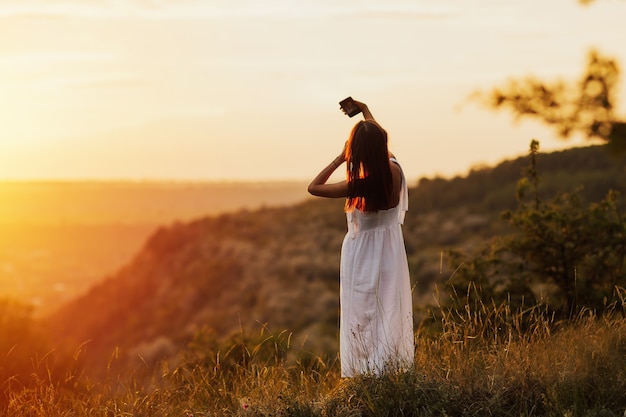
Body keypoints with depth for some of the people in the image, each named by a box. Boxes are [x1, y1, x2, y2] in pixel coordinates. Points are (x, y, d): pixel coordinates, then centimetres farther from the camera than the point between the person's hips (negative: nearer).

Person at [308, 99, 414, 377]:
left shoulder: (357, 186, -27)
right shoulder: (394, 172, -13)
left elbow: (313, 187, -15)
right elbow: (381, 144, 10)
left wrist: (340, 158, -13)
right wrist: (367, 114, 23)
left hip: (362, 256, -5)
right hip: (390, 252, 5)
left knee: (362, 315, 5)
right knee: (391, 311, 16)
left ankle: (365, 370, 8)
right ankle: (393, 364, 24)